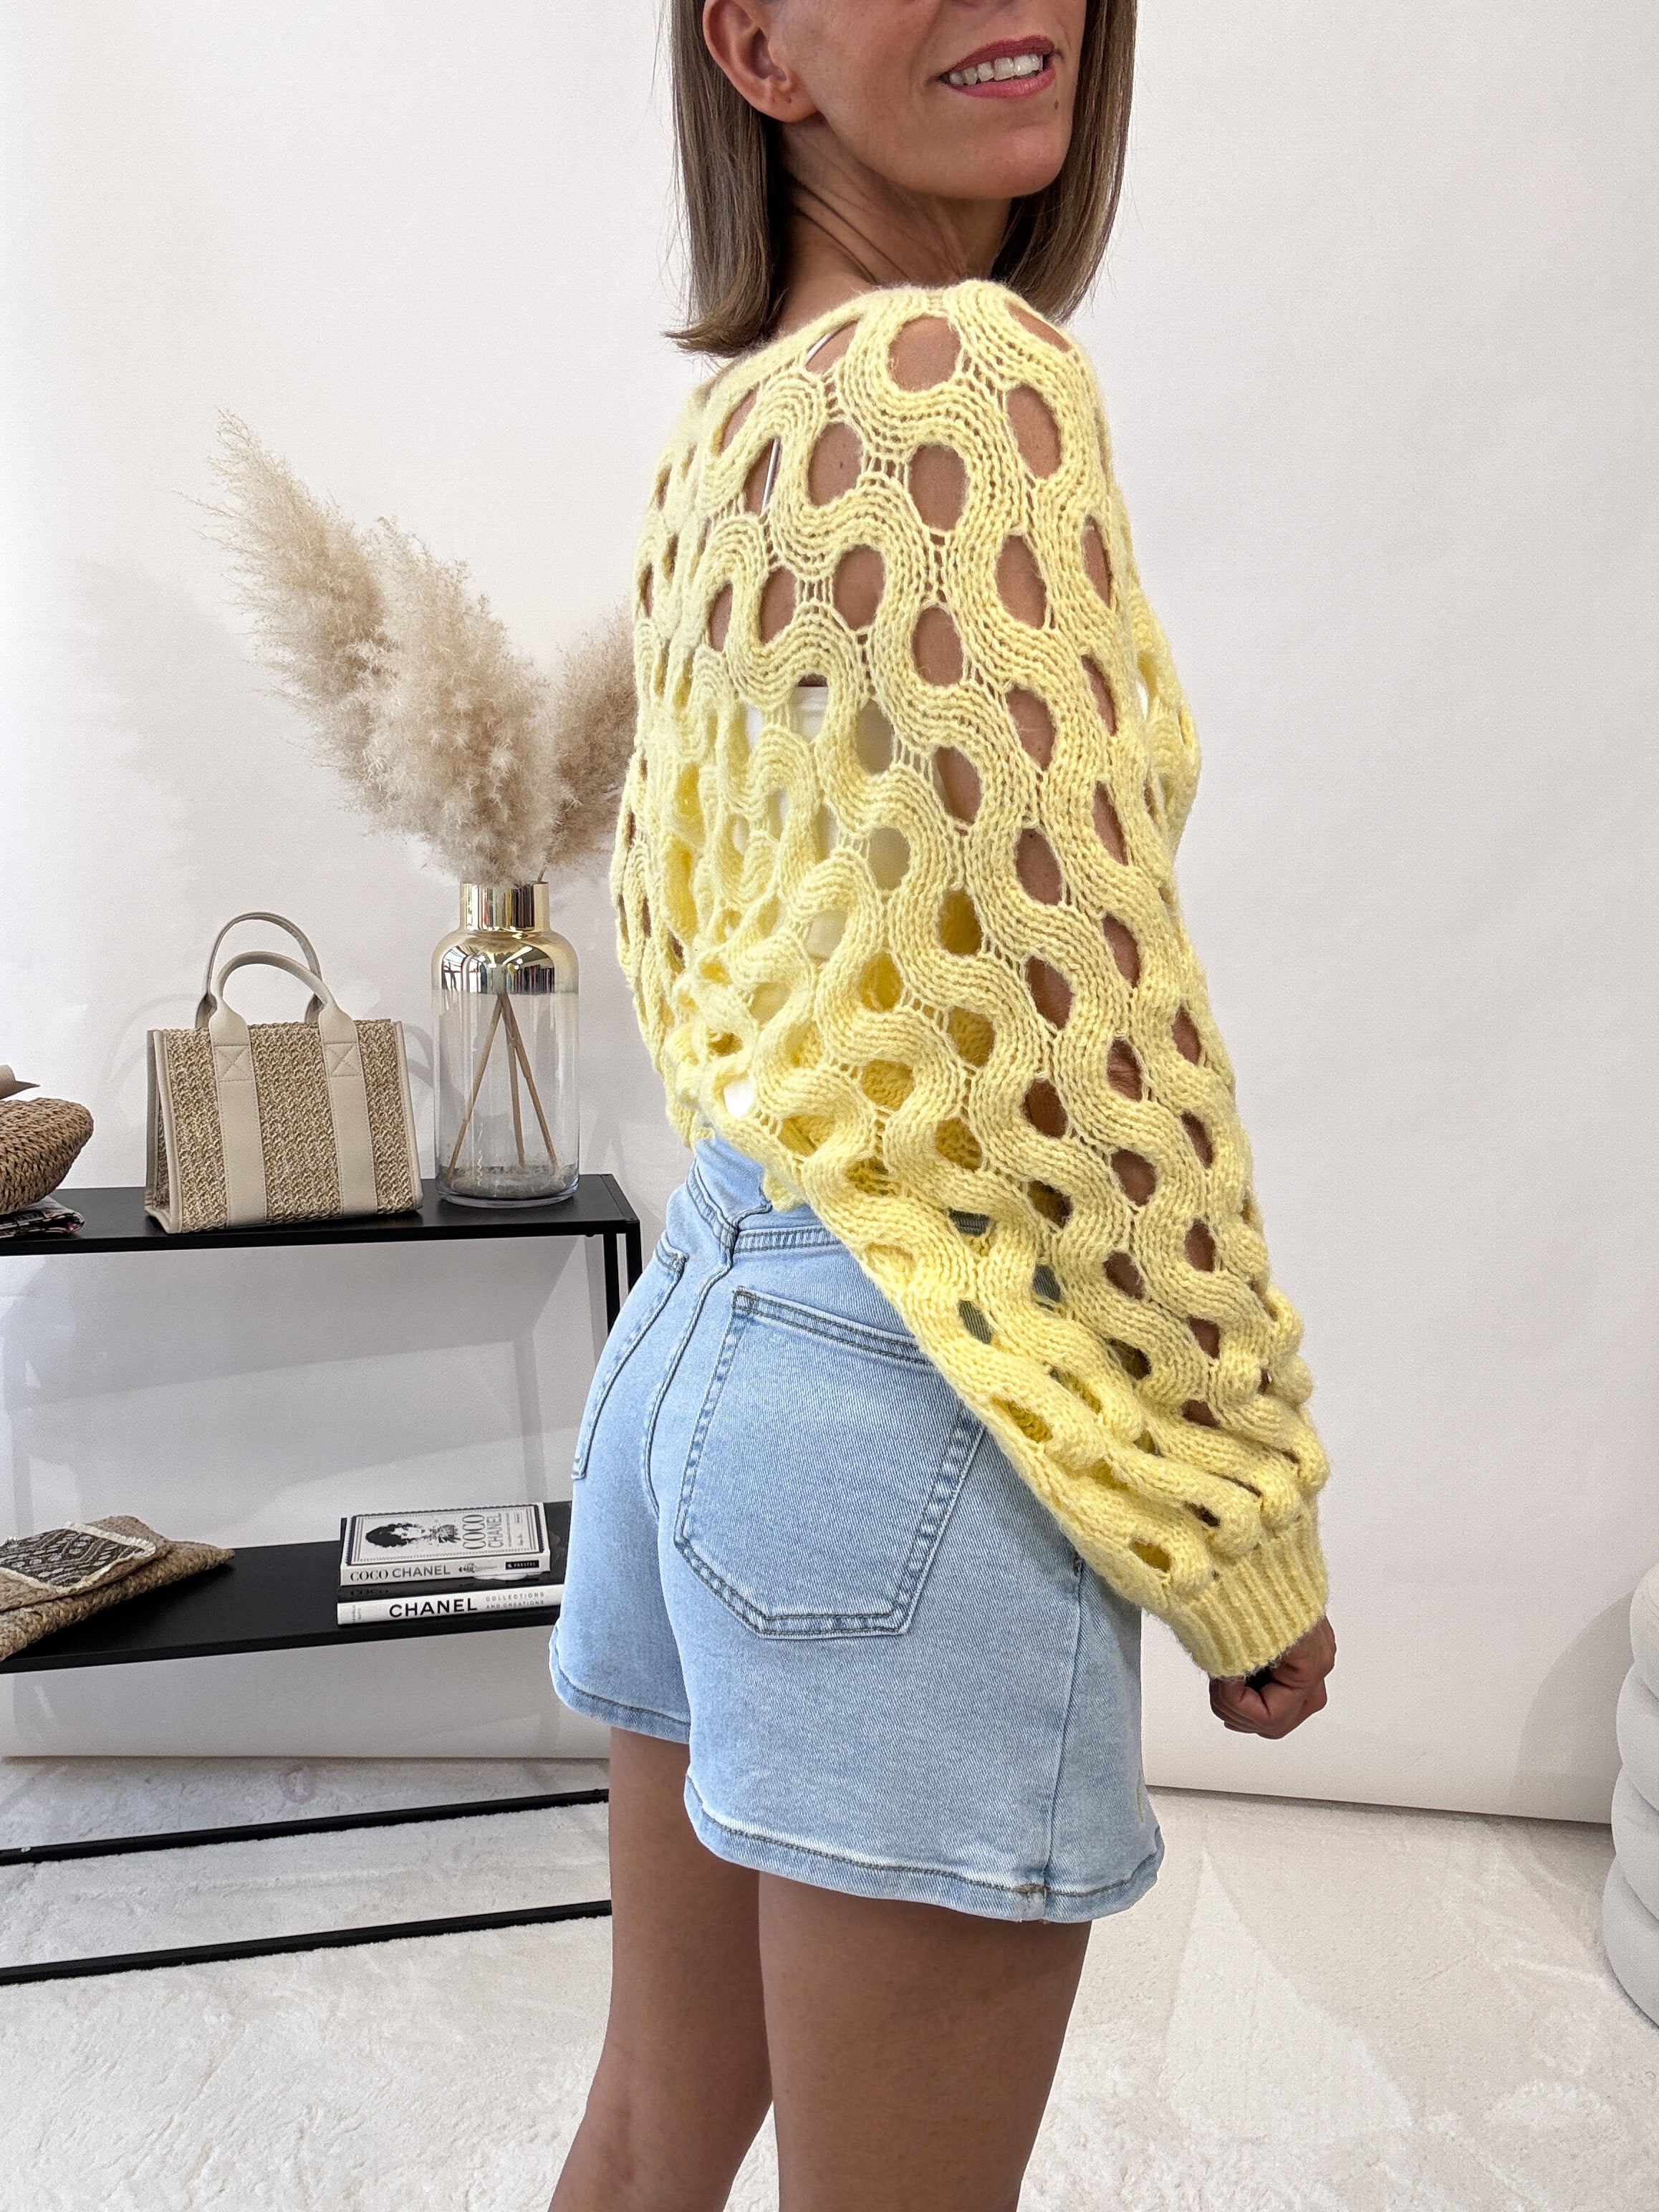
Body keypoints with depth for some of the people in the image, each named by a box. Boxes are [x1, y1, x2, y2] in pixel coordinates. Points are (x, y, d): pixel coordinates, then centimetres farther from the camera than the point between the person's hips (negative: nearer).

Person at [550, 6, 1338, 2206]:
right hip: (917, 1388, -9)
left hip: (703, 1328, 9)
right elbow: (1085, 1020, -18)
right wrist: (1251, 1538, -8)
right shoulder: (958, 373, -14)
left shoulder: (722, 423, 14)